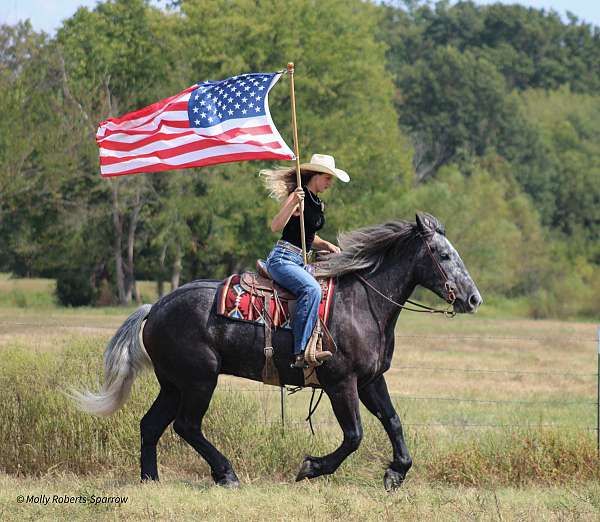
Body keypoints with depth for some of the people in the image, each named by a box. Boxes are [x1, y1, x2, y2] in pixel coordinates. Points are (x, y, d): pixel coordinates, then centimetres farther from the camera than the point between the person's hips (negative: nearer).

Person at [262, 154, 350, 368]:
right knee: (311, 289, -32)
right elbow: (276, 226, -21)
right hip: (283, 259, -10)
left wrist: (326, 245, 9)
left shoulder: (318, 205, 17)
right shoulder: (298, 197, -9)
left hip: (301, 261, 10)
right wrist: (293, 203, -32)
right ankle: (301, 353, -37)